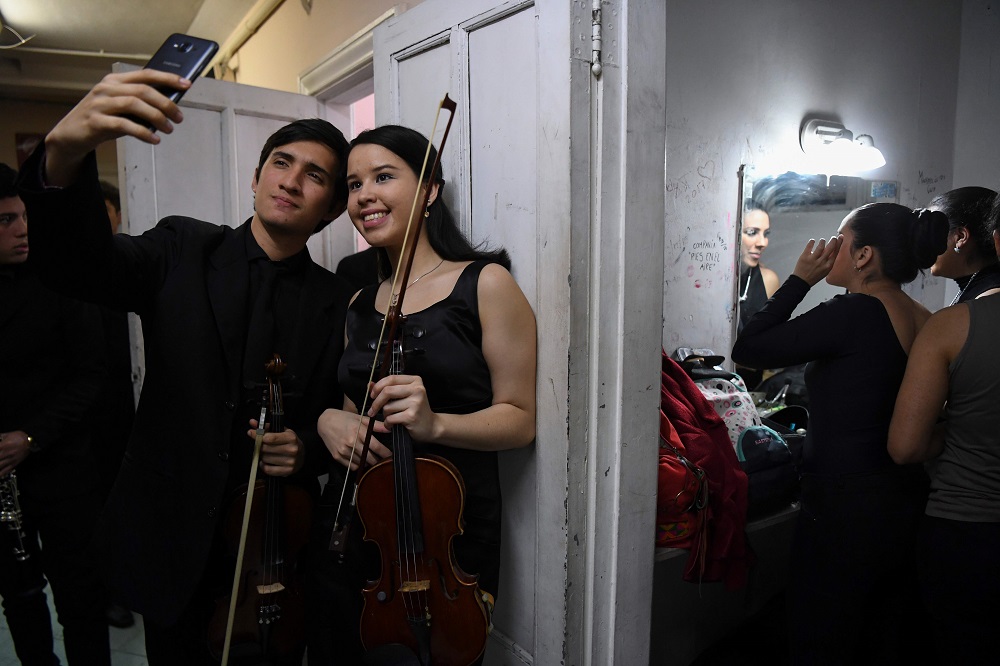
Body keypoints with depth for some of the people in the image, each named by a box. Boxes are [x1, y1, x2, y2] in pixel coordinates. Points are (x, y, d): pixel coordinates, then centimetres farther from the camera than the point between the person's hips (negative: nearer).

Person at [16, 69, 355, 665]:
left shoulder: (338, 302, -1)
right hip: (171, 539, 0)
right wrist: (66, 152, -36)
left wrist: (306, 447, -17)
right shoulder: (184, 250, -2)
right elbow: (82, 262, -20)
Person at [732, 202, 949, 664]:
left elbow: (746, 350, -16)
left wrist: (800, 279, -9)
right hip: (907, 506, 8)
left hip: (846, 512, -8)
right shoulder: (926, 322, 5)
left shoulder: (855, 313, -20)